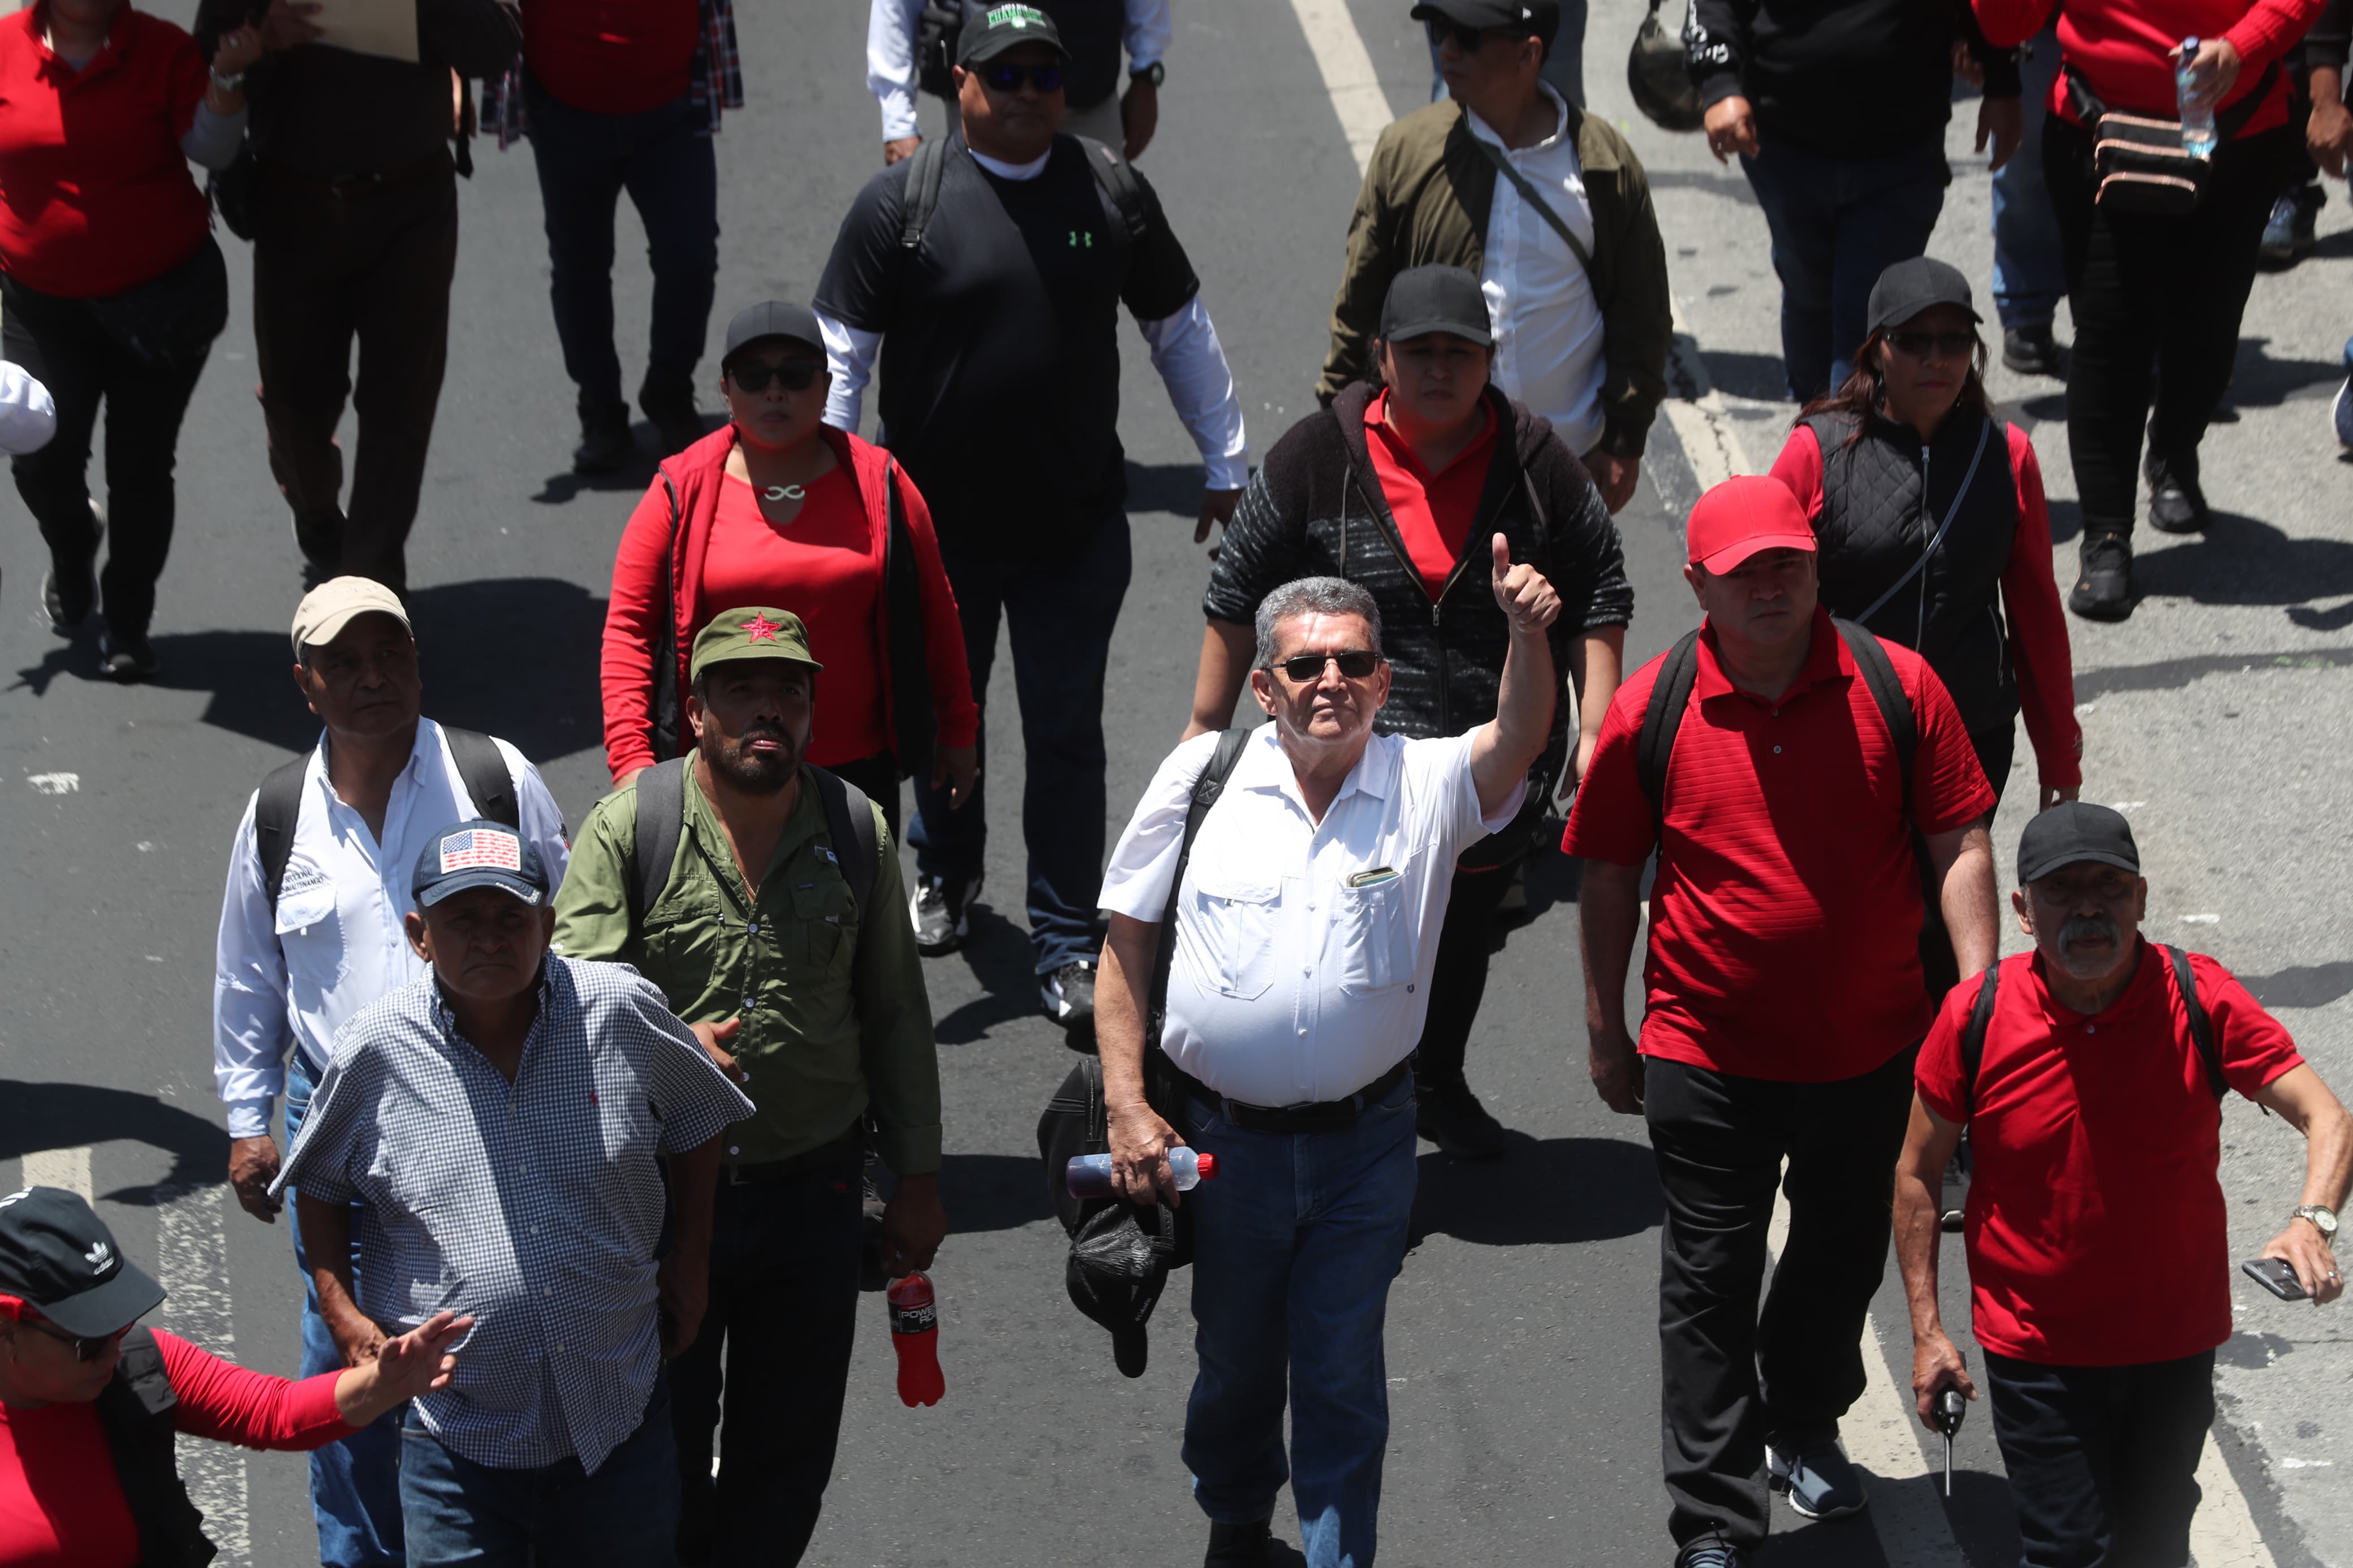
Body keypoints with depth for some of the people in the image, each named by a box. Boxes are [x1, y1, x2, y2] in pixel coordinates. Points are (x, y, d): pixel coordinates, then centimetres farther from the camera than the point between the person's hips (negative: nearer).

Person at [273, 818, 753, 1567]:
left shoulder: (623, 1011, -5)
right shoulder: (376, 1048, -6)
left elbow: (696, 1125, 13)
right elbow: (320, 1183, 11)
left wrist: (689, 1262, 11)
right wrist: (342, 1313, 2)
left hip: (620, 1423, 1)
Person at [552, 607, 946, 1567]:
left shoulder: (856, 830, 0)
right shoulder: (629, 825, -9)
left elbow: (896, 1017, 7)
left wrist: (916, 1179, 9)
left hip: (816, 1193, 2)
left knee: (789, 1457, 13)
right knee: (661, 1453, 10)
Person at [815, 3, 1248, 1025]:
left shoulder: (1112, 192, 0)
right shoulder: (903, 201, -7)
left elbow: (1180, 330, 11)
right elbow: (841, 356, -5)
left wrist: (1227, 464, 14)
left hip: (1077, 526, 1)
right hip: (939, 522, 0)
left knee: (1067, 734, 2)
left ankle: (1068, 947, 10)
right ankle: (944, 872, 44)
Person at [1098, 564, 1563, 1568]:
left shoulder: (1426, 787, -5)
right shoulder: (1202, 780, -5)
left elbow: (1517, 742, -27)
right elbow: (1127, 944, 0)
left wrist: (1529, 634, -47)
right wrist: (1127, 1107, -7)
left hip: (1365, 1142, -1)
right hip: (1222, 1137, 1)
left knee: (1342, 1376, 6)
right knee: (1235, 1360, 19)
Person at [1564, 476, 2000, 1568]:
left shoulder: (1896, 687, -8)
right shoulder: (1651, 711, -9)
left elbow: (1959, 843, -2)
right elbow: (1610, 877, 1)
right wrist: (1607, 1034, 5)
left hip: (1869, 1047, 2)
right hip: (1708, 1056, -2)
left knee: (1844, 1254, 22)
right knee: (1709, 1284, 3)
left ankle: (1803, 1428, 47)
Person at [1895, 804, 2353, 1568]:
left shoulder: (2201, 1000, -13)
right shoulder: (1977, 1017, -13)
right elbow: (1918, 1173, -1)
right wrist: (1927, 1331, -3)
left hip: (2175, 1341, 1)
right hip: (2035, 1351, -1)